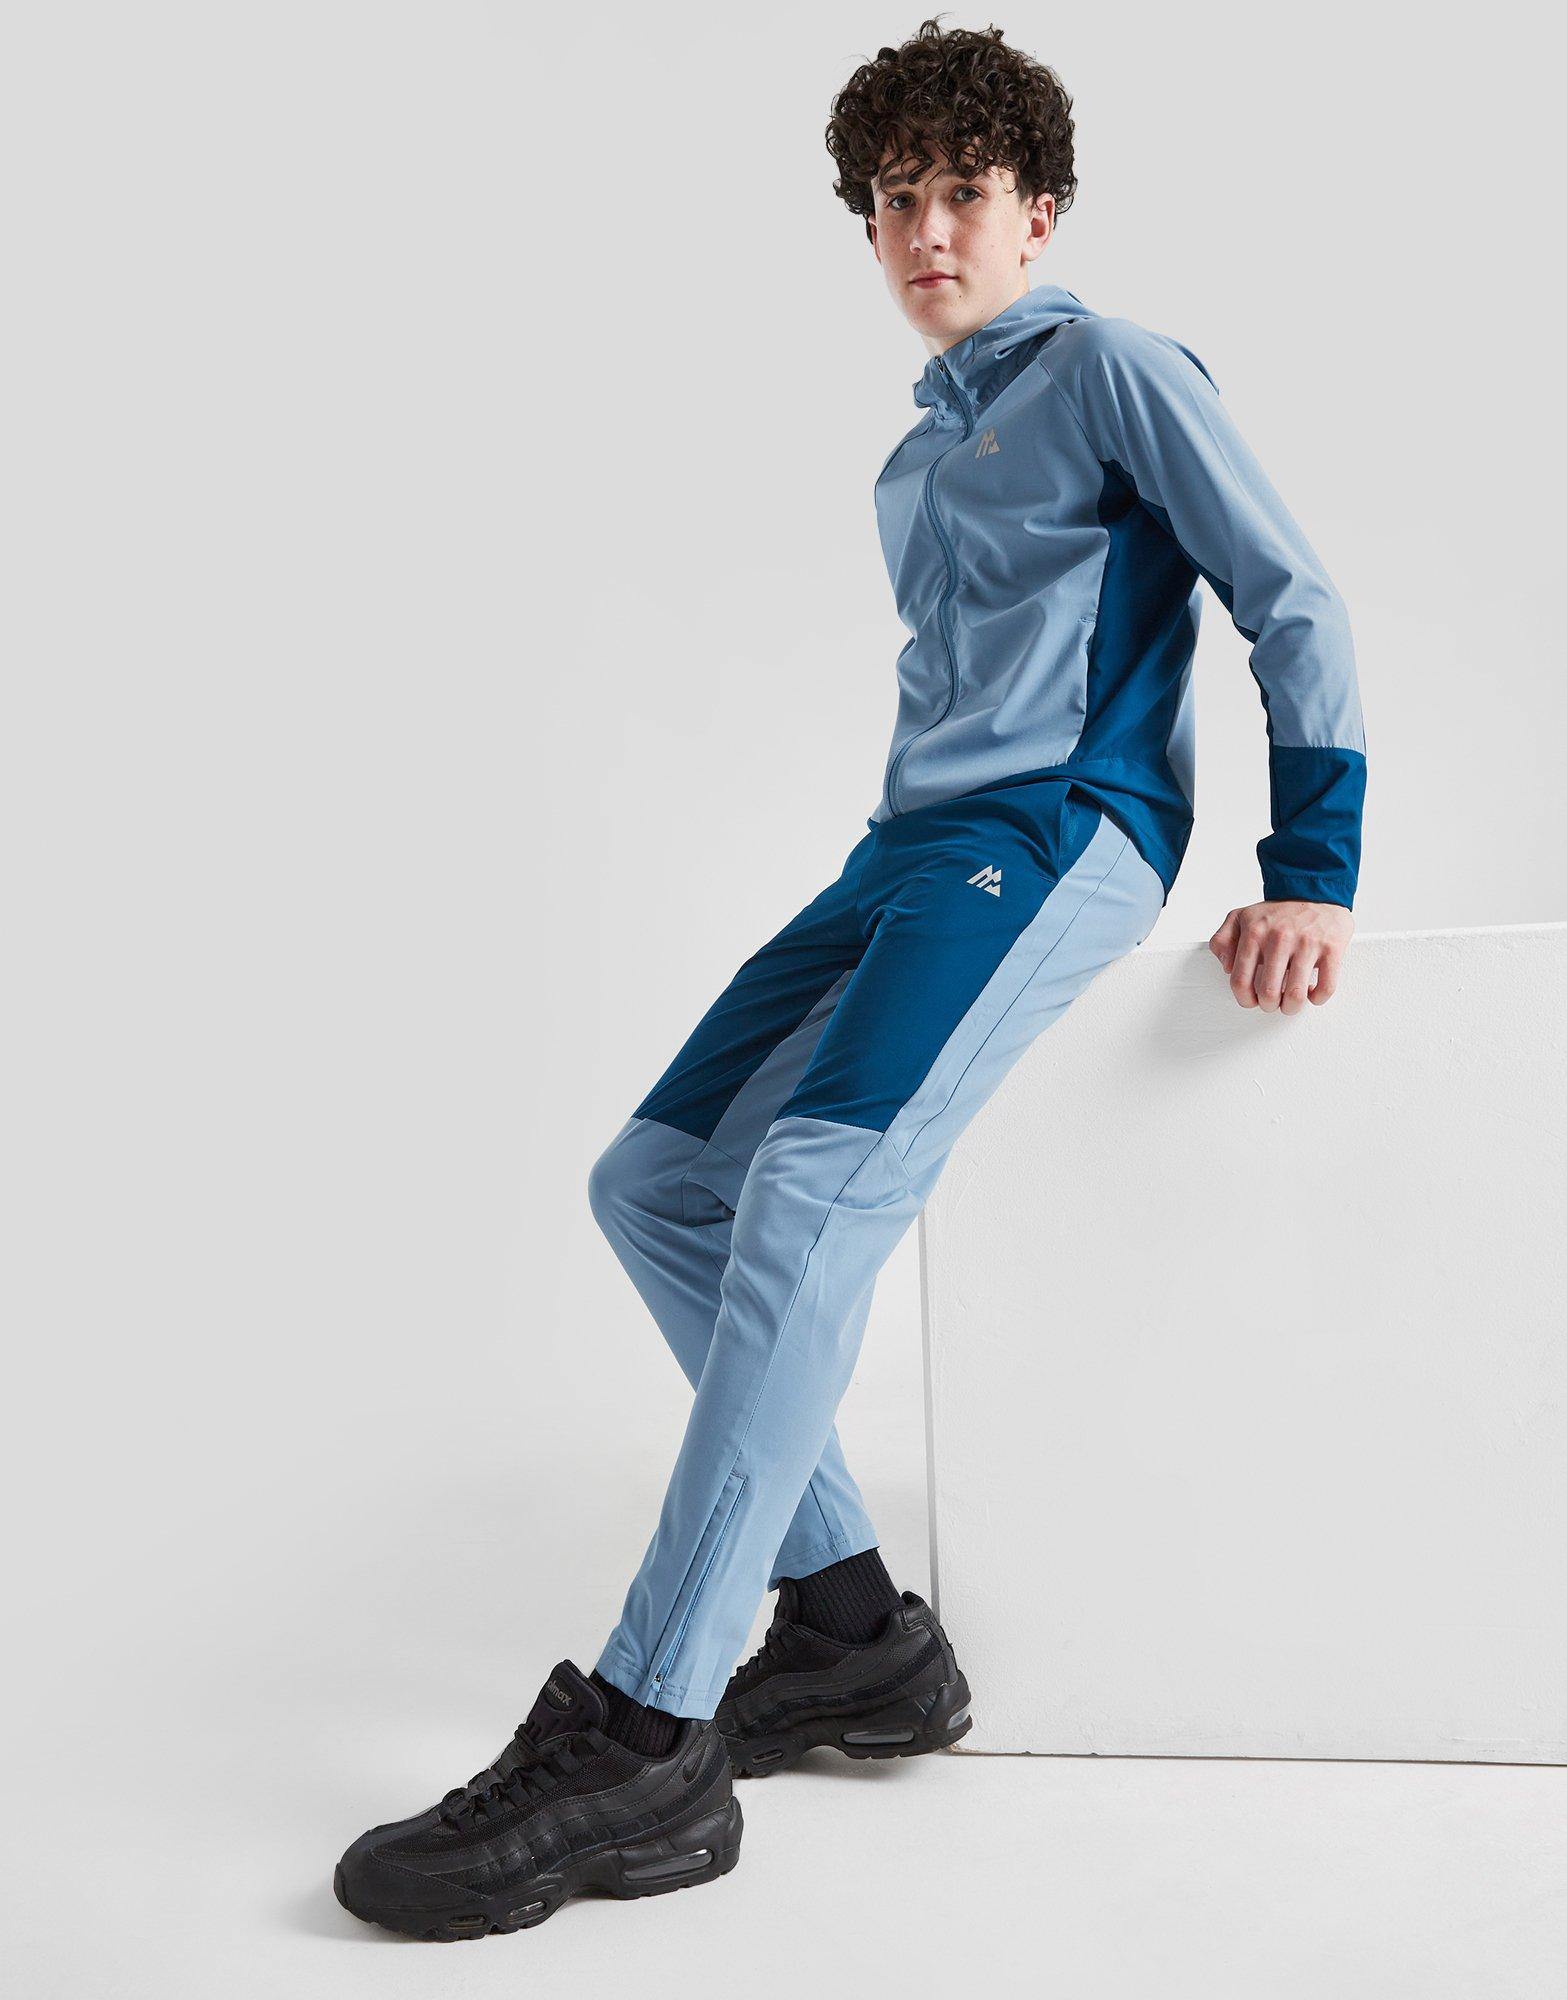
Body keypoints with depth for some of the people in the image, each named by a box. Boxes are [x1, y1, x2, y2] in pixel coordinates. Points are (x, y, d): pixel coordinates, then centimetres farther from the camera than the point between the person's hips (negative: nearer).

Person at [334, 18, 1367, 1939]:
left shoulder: (1112, 370, 3)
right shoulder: (914, 459, 25)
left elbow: (1293, 606, -3)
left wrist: (1311, 877, -11)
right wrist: (907, 861, 16)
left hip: (1064, 830, -9)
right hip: (913, 845, 9)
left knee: (822, 1172, -30)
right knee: (654, 1175, -3)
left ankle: (639, 1742, -30)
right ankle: (849, 1623, -3)